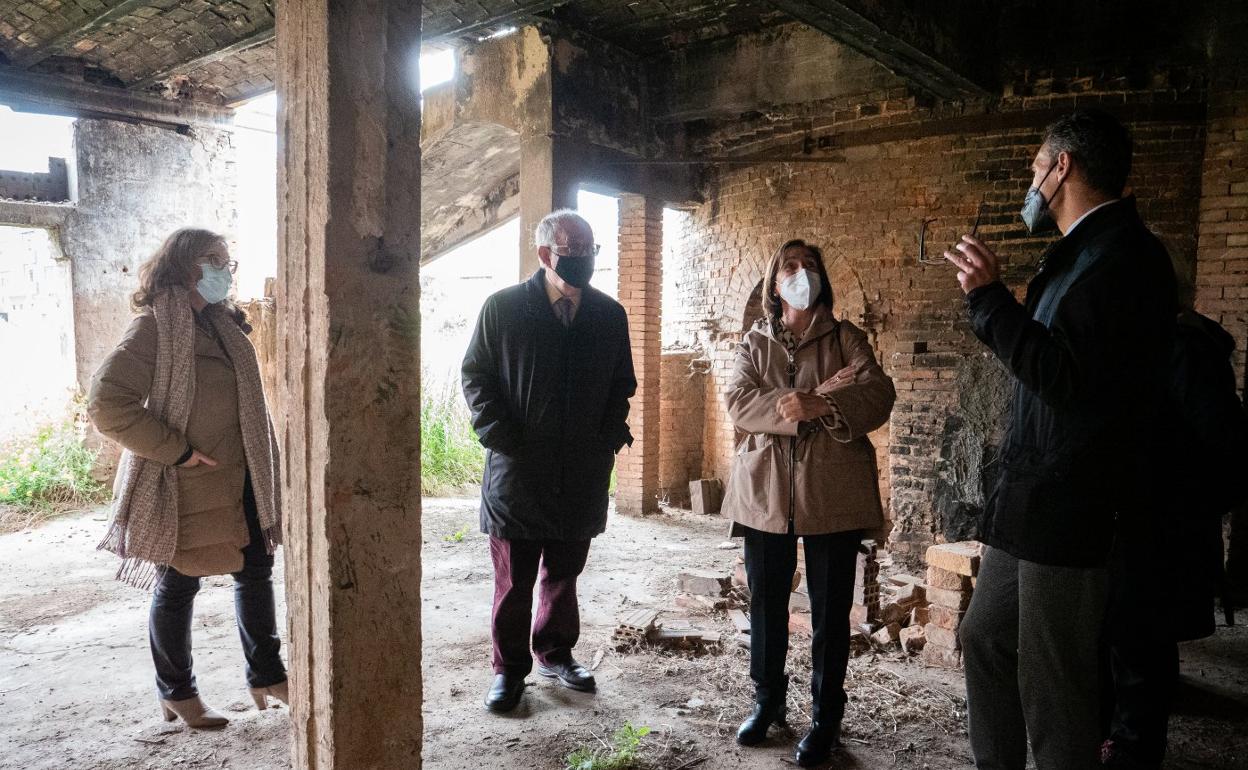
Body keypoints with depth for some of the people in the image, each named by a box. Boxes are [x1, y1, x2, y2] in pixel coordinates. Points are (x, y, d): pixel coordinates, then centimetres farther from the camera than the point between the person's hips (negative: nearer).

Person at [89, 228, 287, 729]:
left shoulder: (223, 324, 11)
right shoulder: (156, 327, -14)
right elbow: (107, 404, -21)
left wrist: (265, 469, 12)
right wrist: (176, 451, -20)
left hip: (240, 481, 8)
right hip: (187, 487, -8)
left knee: (256, 572, 13)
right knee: (178, 585, 8)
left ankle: (266, 675, 28)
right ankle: (176, 693, 25)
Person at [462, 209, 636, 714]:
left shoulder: (609, 315, 5)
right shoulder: (503, 308, -4)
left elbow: (621, 384, 14)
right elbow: (476, 375, 0)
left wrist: (611, 436, 1)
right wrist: (499, 435, -9)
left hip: (583, 473, 3)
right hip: (517, 469, -3)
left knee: (564, 573, 16)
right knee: (513, 579, 8)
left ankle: (555, 654, 35)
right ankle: (509, 668, 24)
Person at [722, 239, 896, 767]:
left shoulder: (846, 338, 7)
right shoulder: (754, 343, 11)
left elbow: (879, 393, -9)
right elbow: (739, 402, -6)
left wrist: (819, 405, -25)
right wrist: (810, 401, -17)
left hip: (832, 491, -1)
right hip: (766, 489, 2)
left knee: (830, 609, 5)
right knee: (766, 603, 10)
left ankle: (826, 718, 20)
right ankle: (767, 701, 29)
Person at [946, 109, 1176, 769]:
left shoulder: (1123, 255, -15)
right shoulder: (1079, 253, 15)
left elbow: (1065, 377, -25)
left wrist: (990, 298, -20)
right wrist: (998, 307, 19)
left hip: (1069, 510, -10)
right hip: (1028, 501, 10)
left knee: (1052, 685, 1)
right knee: (985, 639, 20)